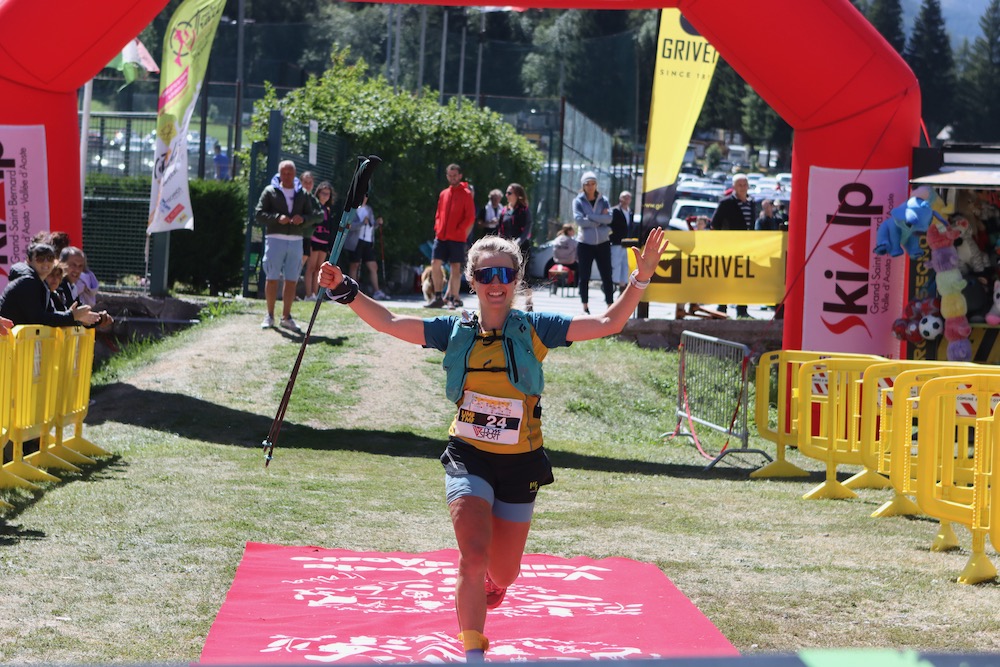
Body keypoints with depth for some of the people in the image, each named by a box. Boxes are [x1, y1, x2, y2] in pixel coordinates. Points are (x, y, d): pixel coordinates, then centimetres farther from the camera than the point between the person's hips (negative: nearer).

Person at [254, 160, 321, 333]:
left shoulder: (302, 195, 13)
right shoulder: (270, 191, 5)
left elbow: (312, 216, 10)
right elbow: (258, 214, -2)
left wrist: (303, 219, -13)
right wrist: (277, 218, -17)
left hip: (296, 241, 3)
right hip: (275, 239, -3)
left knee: (292, 281, 2)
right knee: (272, 279, -2)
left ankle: (286, 317, 9)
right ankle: (270, 316, 6)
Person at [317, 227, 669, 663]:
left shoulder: (534, 330, -6)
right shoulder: (455, 331, -2)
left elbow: (607, 324, -12)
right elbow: (388, 323, -4)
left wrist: (640, 280, -24)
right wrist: (344, 289, -15)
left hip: (520, 464, 1)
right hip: (469, 459, -1)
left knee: (503, 572, 12)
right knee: (474, 555, -21)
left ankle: (492, 582, 52)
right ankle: (473, 655, -8)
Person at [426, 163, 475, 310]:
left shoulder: (466, 194, -1)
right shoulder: (443, 194, 15)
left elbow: (470, 217, -6)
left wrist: (458, 230, -13)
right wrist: (437, 228, 4)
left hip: (457, 237, -5)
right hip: (441, 236, 5)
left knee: (455, 267, -3)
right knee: (435, 263, -1)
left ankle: (454, 298, 2)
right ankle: (438, 297, 5)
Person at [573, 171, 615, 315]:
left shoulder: (603, 200, 6)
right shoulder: (578, 201, 1)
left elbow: (609, 218, -9)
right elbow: (579, 220, -14)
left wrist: (590, 216, -15)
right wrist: (599, 220, -11)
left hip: (602, 244, 1)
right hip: (585, 244, -1)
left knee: (606, 276, -3)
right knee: (584, 277, 3)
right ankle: (585, 307, 12)